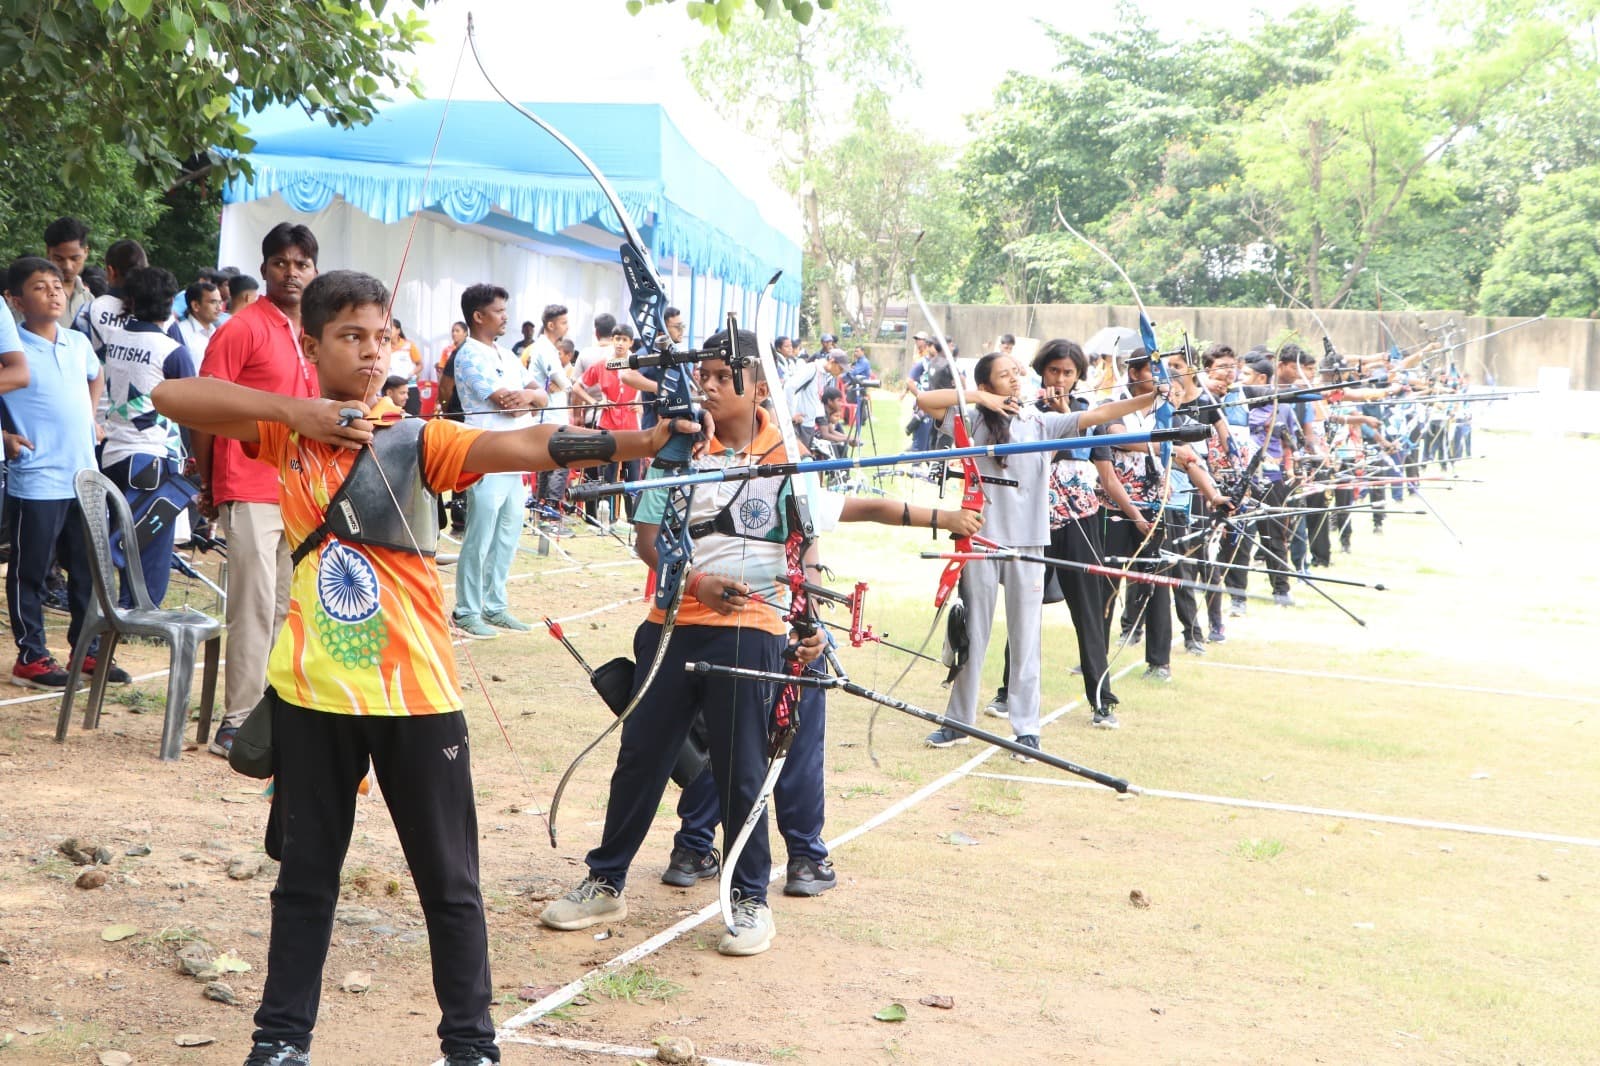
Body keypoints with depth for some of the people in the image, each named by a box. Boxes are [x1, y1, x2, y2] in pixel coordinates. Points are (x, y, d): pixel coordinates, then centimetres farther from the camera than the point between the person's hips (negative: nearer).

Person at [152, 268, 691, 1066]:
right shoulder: (284, 431, 4)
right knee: (305, 874, 15)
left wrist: (638, 443, -34)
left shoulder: (417, 438, -4)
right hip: (312, 690, 2)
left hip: (415, 693, -2)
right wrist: (292, 410, -16)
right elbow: (172, 396, -5)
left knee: (448, 881, 6)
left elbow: (524, 445, -19)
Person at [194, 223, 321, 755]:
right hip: (251, 490, -6)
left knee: (287, 606, 11)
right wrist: (206, 482, -3)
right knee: (254, 605, -6)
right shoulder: (243, 328, -7)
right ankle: (238, 721, 2)